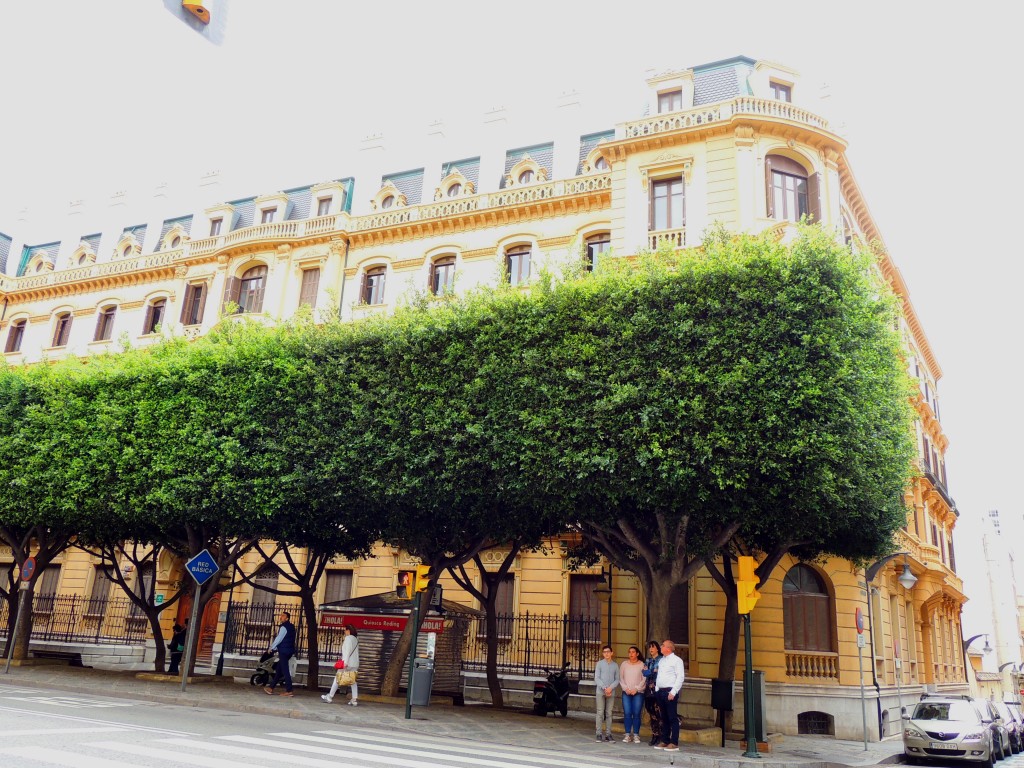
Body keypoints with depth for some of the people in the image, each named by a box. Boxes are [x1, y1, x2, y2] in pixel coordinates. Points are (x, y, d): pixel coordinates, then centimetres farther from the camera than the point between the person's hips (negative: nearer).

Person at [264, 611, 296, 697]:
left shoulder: (284, 627, -13)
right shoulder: (291, 627, 14)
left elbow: (278, 639, -12)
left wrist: (272, 648, 1)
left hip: (284, 651, -9)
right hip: (289, 650, 9)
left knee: (285, 670, -7)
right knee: (279, 670, 13)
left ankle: (289, 691, -7)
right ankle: (271, 687, 19)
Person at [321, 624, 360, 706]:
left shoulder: (348, 638, -7)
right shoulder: (355, 639, 16)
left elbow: (348, 651, -16)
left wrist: (345, 662, -20)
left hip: (347, 663, -7)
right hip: (355, 664, 7)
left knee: (337, 678, 3)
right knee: (353, 681, 4)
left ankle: (330, 697, 10)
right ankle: (355, 699, -3)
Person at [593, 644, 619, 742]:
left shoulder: (615, 665, 8)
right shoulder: (600, 664, 3)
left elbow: (617, 680, 5)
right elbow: (597, 678, -1)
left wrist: (610, 688, -11)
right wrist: (604, 688, -11)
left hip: (611, 692, 2)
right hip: (600, 692, -2)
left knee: (609, 713, 4)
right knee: (600, 713, -2)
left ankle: (608, 733, 8)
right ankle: (599, 734, 1)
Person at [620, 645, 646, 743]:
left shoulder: (642, 665, 1)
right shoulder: (624, 664, 8)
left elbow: (644, 679, -3)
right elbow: (621, 678, 8)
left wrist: (636, 689, -9)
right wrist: (626, 688, -4)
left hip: (638, 692, -2)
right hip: (626, 692, 2)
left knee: (636, 714, -3)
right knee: (627, 713, -3)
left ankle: (636, 735, 3)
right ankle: (628, 734, 3)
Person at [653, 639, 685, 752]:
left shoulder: (676, 660, -7)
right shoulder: (661, 660, 17)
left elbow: (680, 677, -12)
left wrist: (673, 692, -17)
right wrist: (657, 689, 11)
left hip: (670, 692, -8)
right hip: (661, 691, 8)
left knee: (673, 718, -5)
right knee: (664, 718, 12)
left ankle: (674, 743, -2)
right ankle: (664, 741, 18)